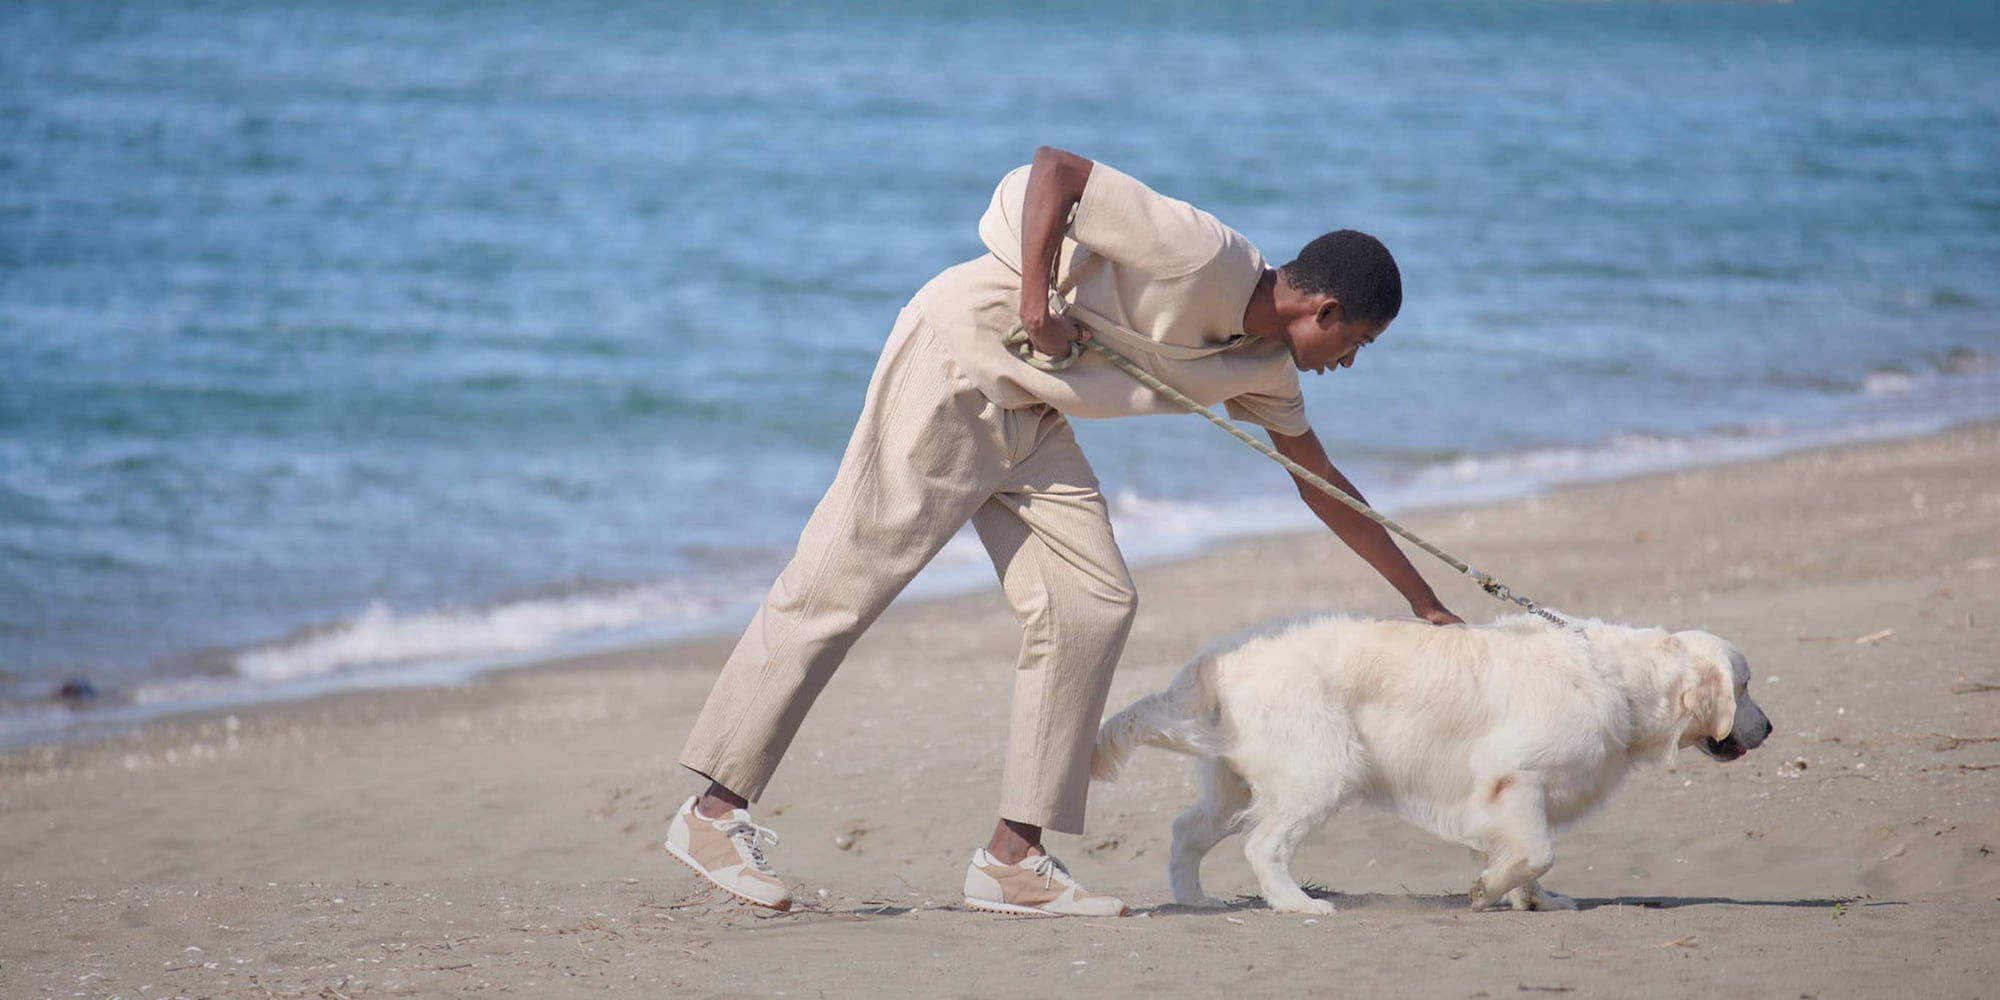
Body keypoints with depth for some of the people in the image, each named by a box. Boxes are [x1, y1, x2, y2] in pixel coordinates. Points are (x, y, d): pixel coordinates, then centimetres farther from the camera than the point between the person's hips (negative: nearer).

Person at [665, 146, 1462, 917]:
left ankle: (1013, 856, 0)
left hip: (1028, 417, 9)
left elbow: (1321, 482, 19)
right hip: (955, 365, -9)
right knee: (840, 584, -8)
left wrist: (1420, 598, 22)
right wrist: (1036, 294, -29)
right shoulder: (1204, 257, -20)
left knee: (1093, 605, -2)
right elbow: (1055, 167, -21)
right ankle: (715, 813, -3)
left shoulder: (1264, 365, 7)